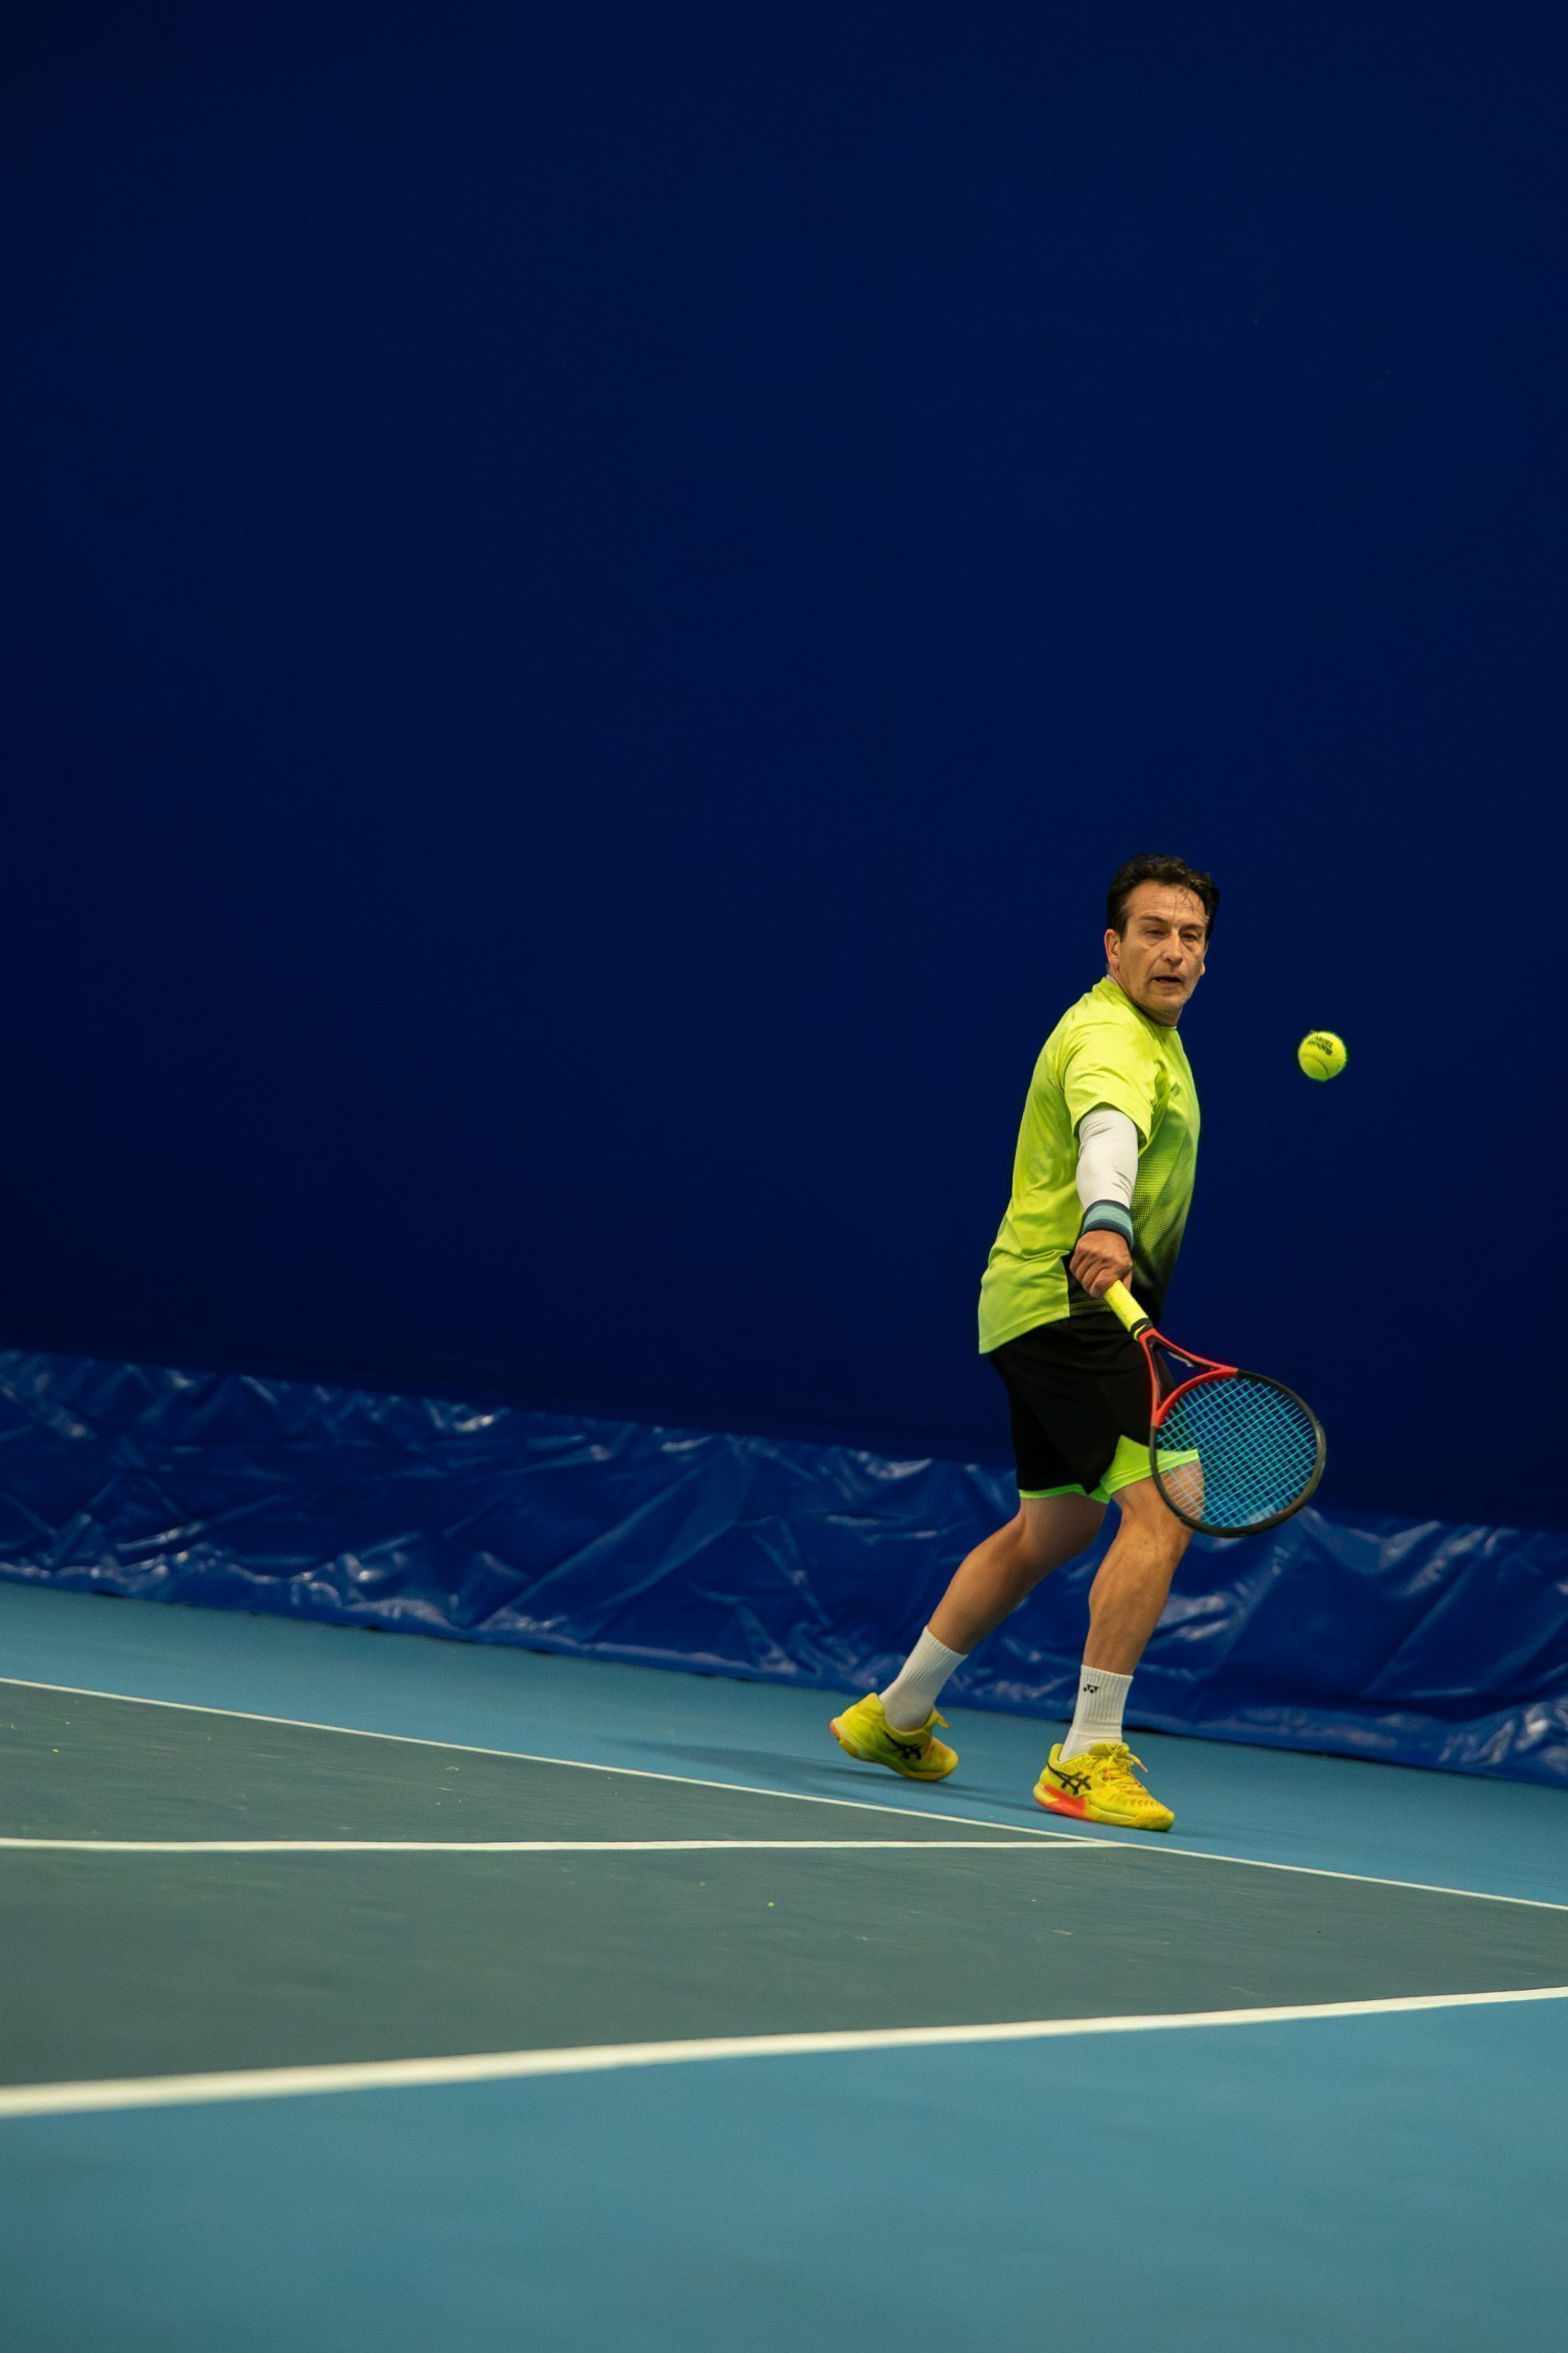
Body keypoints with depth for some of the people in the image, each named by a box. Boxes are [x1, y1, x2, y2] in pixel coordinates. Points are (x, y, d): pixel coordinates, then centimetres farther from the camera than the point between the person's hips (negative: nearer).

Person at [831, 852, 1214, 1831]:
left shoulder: (1152, 1036, 16)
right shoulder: (1110, 1037, -18)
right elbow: (1108, 1132, -41)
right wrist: (1103, 1225, -59)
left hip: (1046, 1306, 11)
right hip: (1072, 1300, -11)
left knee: (1054, 1526, 22)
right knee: (1160, 1507, -22)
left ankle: (896, 1715, 34)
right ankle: (1087, 1759, -20)